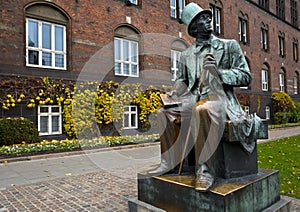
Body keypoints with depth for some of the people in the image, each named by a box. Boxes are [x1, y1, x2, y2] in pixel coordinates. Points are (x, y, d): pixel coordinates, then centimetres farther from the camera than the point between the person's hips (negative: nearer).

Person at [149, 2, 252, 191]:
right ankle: (170, 163, 0)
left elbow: (246, 77, 0)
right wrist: (176, 93, 1)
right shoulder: (186, 54, 16)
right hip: (193, 101, 5)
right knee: (164, 113, -11)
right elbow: (182, 80, 24)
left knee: (202, 110, -37)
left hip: (219, 98, -5)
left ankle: (205, 171, -27)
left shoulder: (229, 46, 6)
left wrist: (218, 71, -16)